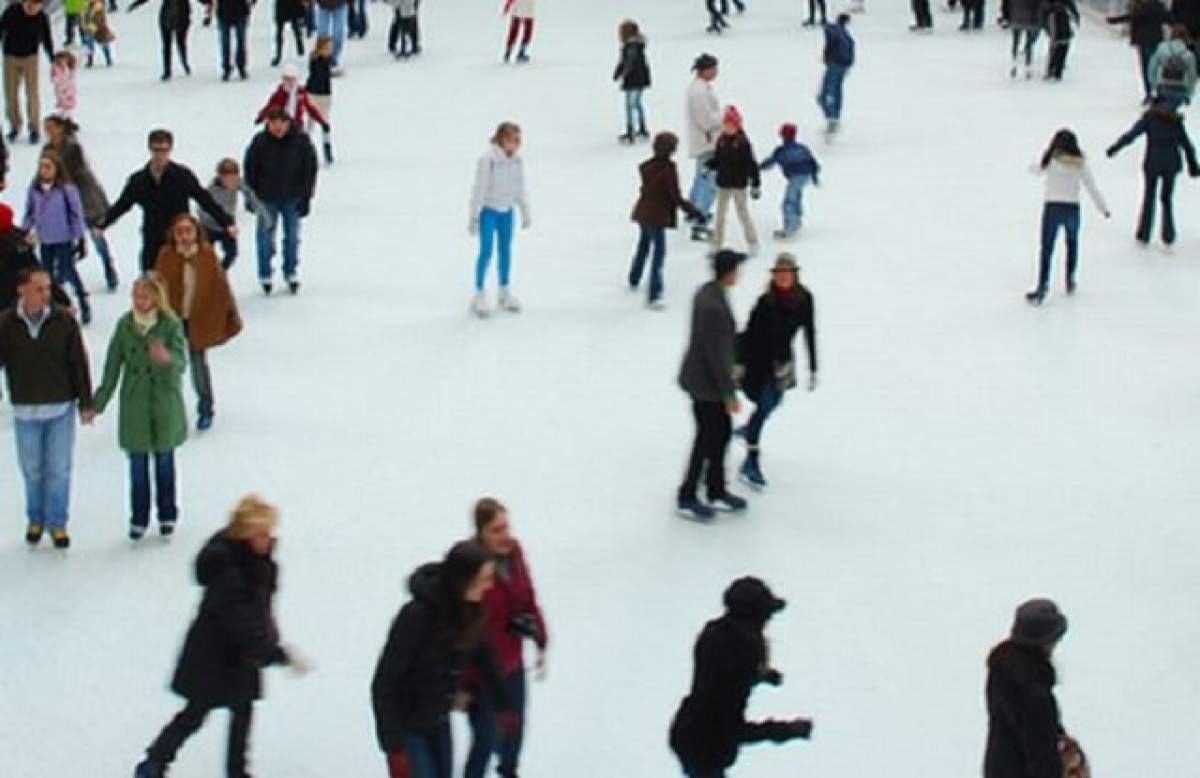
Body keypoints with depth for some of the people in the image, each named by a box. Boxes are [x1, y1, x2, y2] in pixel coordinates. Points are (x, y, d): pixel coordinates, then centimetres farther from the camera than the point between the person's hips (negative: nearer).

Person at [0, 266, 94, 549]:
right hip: (25, 410, 1)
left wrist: (86, 403, -1)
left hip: (61, 409, -1)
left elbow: (79, 364, -3)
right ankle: (35, 518, 31)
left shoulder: (64, 321, -9)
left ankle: (57, 522, 19)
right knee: (32, 469, 13)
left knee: (59, 469, 5)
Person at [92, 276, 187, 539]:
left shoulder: (171, 325, -9)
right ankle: (138, 519, 17)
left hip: (165, 403, -2)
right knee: (138, 464, 6)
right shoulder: (125, 325, -2)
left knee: (164, 460, 10)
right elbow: (113, 365, 3)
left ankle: (167, 515, 25)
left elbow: (181, 361, -18)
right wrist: (99, 402, 4)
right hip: (134, 405, 2)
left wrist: (167, 358, -42)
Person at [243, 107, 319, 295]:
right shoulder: (260, 142, -13)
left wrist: (306, 197, -4)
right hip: (267, 199, -1)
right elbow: (250, 169, -2)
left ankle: (291, 274, 24)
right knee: (266, 237, 5)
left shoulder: (301, 141, -11)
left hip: (293, 199, 1)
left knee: (292, 237, 9)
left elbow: (310, 169, -2)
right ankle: (265, 276, 17)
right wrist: (253, 195, -1)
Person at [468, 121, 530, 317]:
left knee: (506, 250, 12)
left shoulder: (517, 160, -4)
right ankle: (480, 295, 2)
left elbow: (521, 188, 8)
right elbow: (479, 189, -17)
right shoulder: (488, 160, -22)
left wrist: (526, 213, 14)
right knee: (486, 251, -8)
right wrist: (473, 217, -14)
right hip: (488, 210, -5)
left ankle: (505, 292, 25)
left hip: (507, 210, 5)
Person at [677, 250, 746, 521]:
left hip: (702, 376, 9)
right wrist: (729, 393, -18)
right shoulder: (715, 307, -31)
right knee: (708, 439, 6)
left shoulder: (707, 292, 0)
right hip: (706, 384, -9)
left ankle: (717, 491, 32)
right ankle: (687, 498, 21)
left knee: (722, 432, 19)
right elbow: (718, 354, -26)